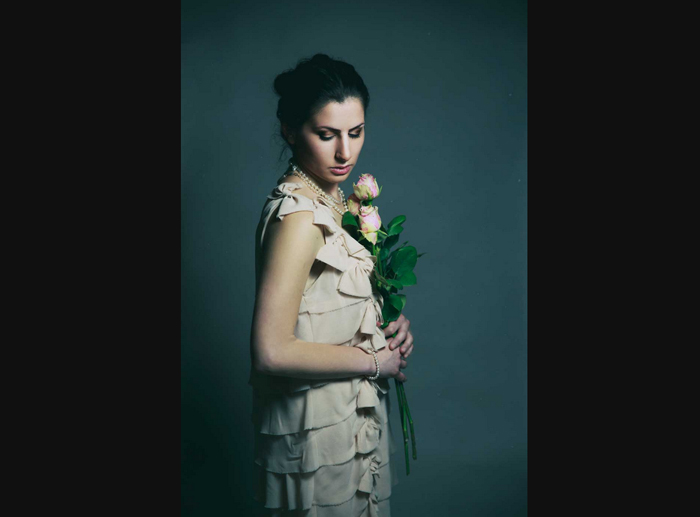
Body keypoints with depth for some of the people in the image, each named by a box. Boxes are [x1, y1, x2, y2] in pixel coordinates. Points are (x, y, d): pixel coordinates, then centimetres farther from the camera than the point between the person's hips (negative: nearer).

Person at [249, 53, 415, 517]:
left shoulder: (334, 197, 3)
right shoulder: (297, 217, -26)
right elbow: (273, 352, -29)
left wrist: (393, 320, -2)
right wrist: (376, 361, -18)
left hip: (355, 408, 9)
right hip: (320, 423, -9)